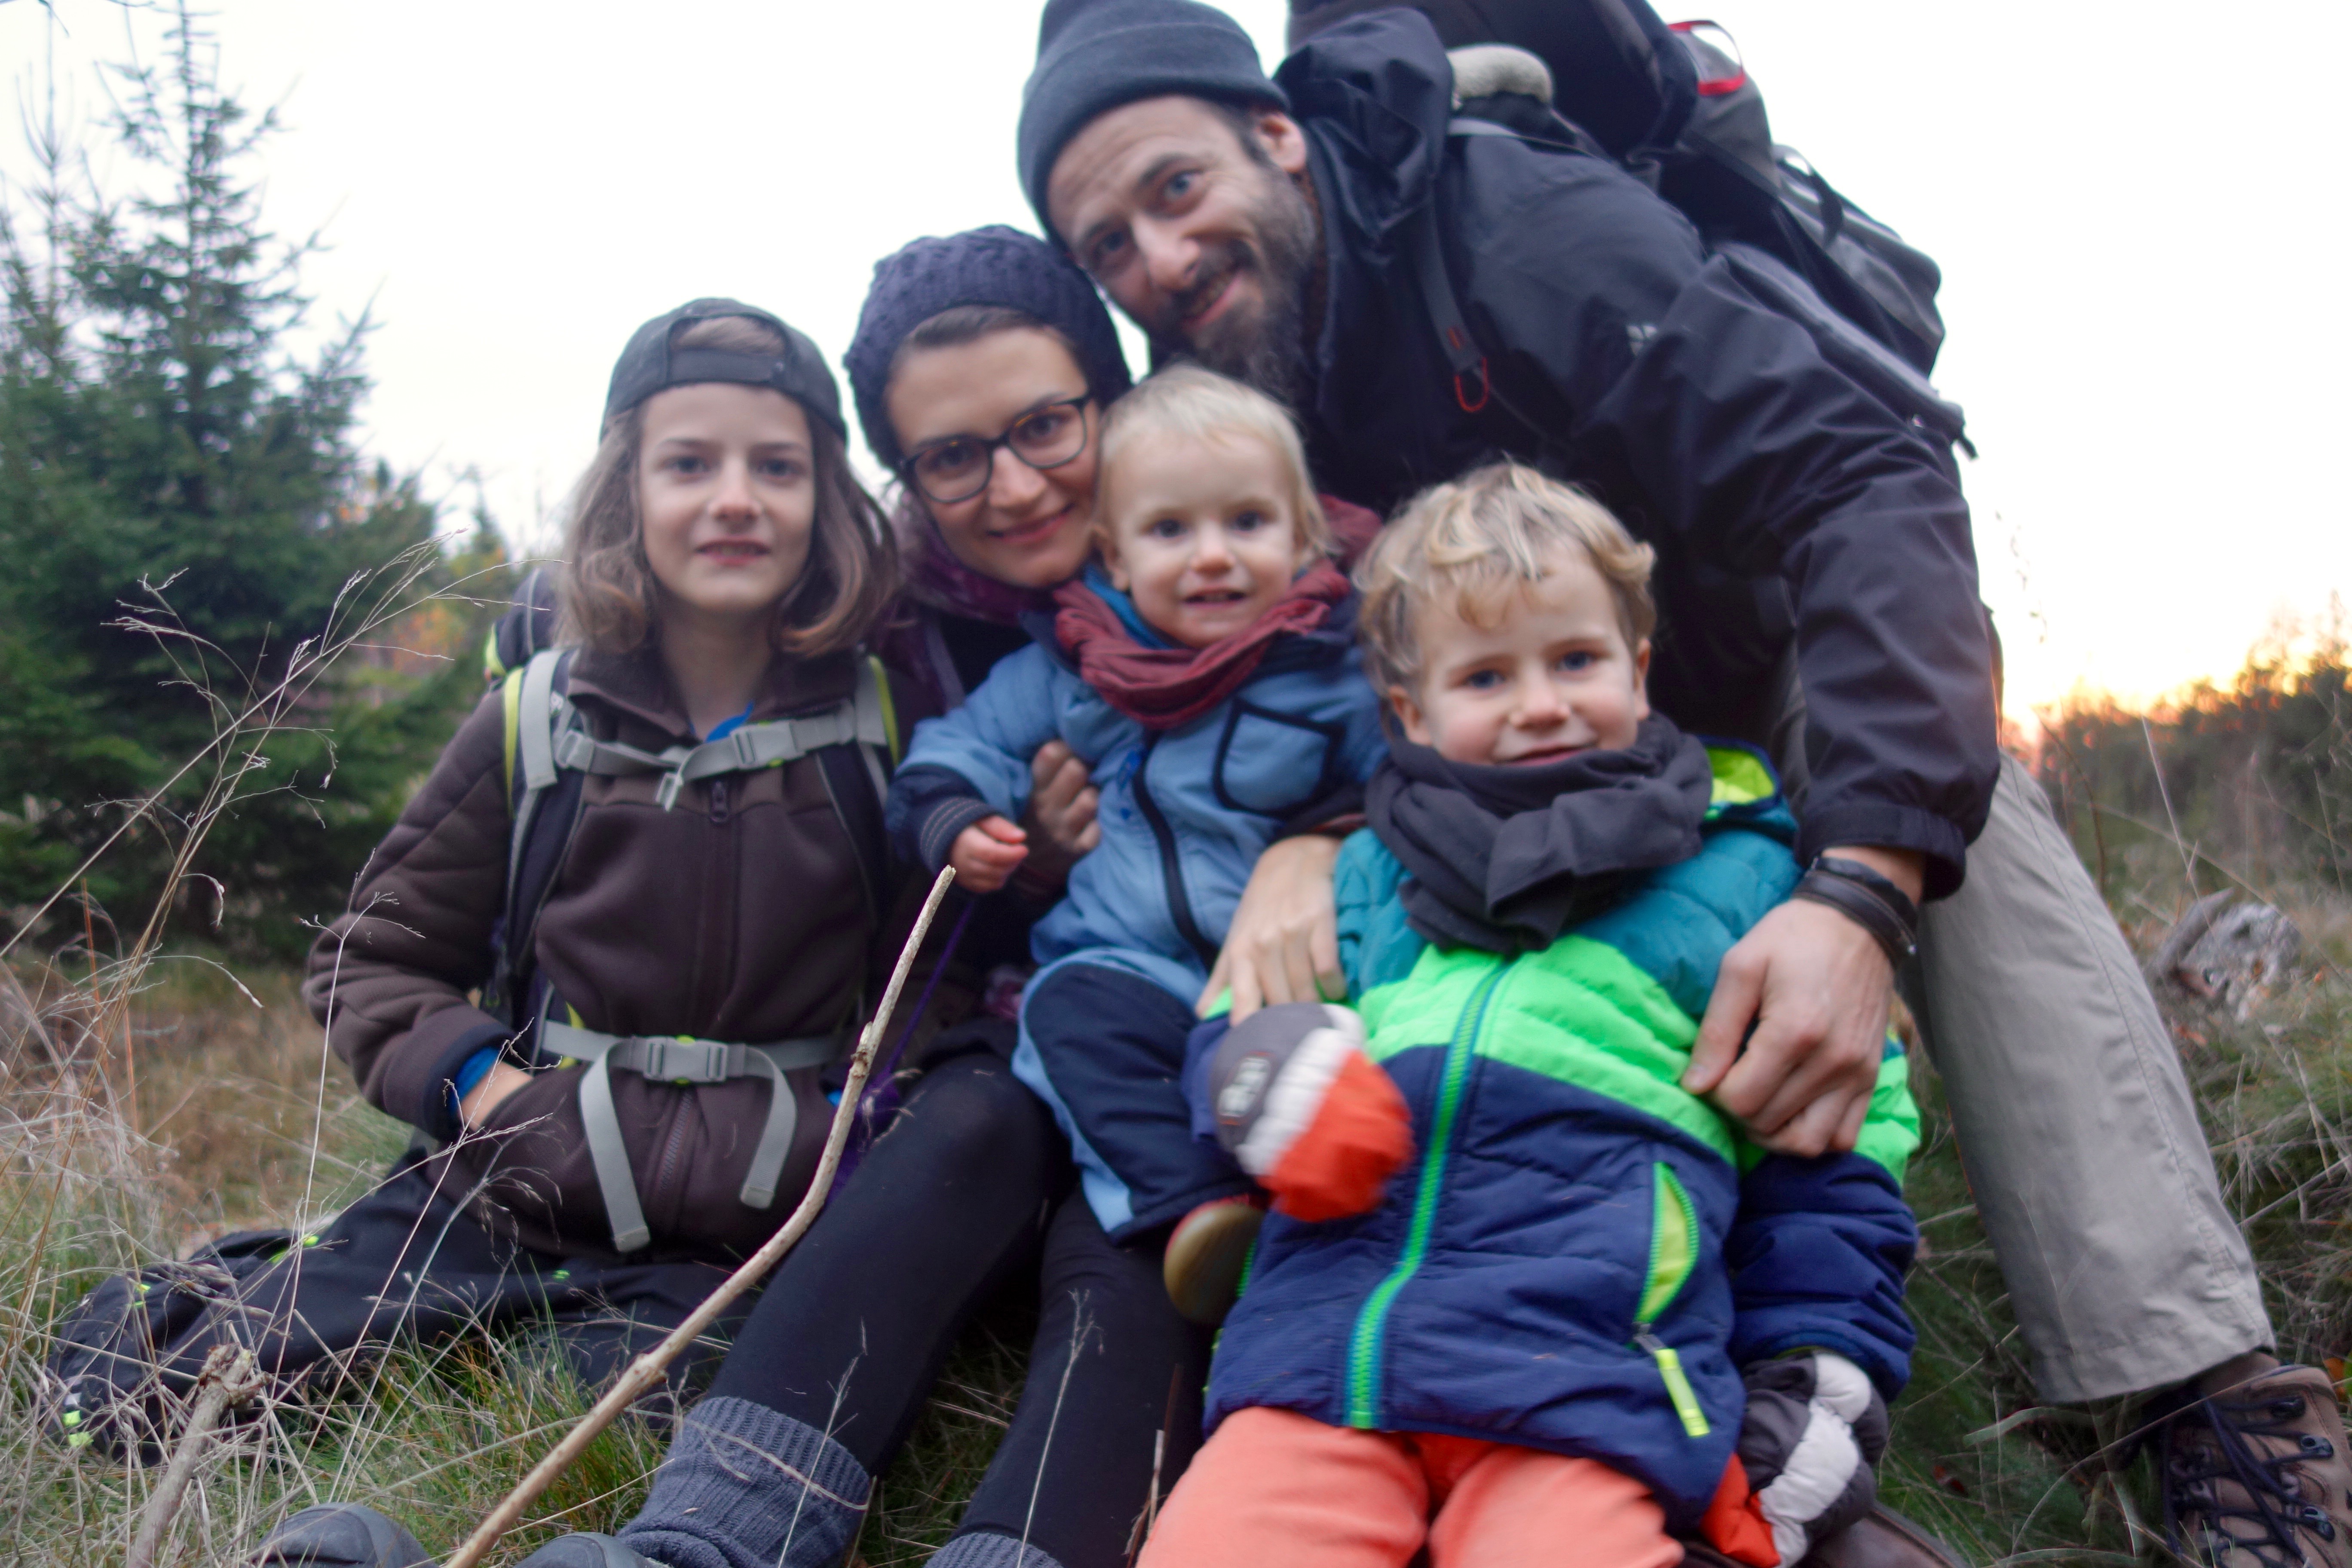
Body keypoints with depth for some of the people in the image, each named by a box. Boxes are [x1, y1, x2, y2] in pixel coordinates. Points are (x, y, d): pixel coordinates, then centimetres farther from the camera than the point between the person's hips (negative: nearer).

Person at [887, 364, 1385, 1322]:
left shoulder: (1339, 674, 6)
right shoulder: (1064, 669, 11)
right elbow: (959, 749, 17)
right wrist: (955, 826, -3)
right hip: (1131, 968, 1)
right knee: (1069, 1004, -31)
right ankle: (1195, 1207, -39)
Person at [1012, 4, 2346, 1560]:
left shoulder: (1524, 233, -32)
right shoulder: (1221, 404, -13)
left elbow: (1870, 488, -40)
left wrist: (1864, 879, -53)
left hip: (1758, 643, -5)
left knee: (1948, 801, -31)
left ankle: (2207, 1381, -33)